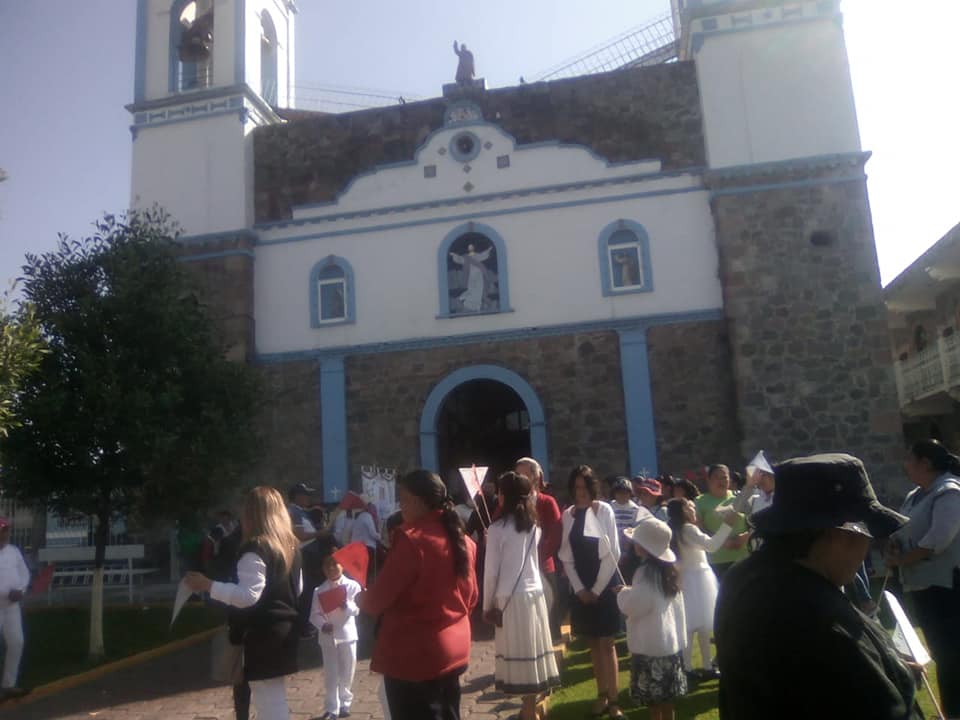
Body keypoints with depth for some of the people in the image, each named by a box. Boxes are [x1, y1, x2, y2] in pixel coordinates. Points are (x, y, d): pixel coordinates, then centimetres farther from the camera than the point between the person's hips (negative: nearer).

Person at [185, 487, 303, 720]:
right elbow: (298, 588, 18)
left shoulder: (254, 549, -18)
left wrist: (209, 585, -21)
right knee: (272, 697, 21)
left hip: (262, 633, -8)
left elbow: (248, 596, -24)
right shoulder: (291, 545, 8)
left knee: (268, 698, 1)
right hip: (285, 628, 8)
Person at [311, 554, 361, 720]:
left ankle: (344, 704, 28)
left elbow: (357, 609, -11)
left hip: (347, 634, 0)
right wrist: (322, 625, -21)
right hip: (327, 636, 0)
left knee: (347, 673, 10)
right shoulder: (319, 590, -1)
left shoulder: (352, 585, -5)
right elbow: (314, 614, -3)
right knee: (330, 674, 3)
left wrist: (347, 605, -32)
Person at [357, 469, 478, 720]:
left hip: (413, 655, -7)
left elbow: (378, 599, -15)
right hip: (453, 650, 7)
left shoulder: (412, 540, -19)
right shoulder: (462, 539, 3)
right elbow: (471, 596, 12)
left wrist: (361, 599, 5)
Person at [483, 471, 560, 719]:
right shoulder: (534, 526, 9)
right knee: (532, 651, 11)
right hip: (535, 593, 6)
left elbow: (491, 571, -7)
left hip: (510, 598, -6)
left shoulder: (498, 528, -9)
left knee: (518, 654, 0)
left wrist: (488, 605, 2)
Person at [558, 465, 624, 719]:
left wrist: (597, 589, -9)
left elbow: (613, 553, -8)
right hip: (580, 588, 3)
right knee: (593, 643, 11)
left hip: (605, 585, -3)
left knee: (607, 643, 1)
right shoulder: (567, 515, 1)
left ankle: (613, 699, 8)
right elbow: (566, 557, 3)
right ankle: (602, 694, 22)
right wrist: (580, 588, -5)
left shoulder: (604, 510, -8)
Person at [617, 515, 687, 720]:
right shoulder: (666, 568, 6)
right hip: (670, 643, 8)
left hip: (651, 647, -8)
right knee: (666, 702, 16)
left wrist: (623, 593, -5)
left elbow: (633, 606, -22)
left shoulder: (646, 572, -19)